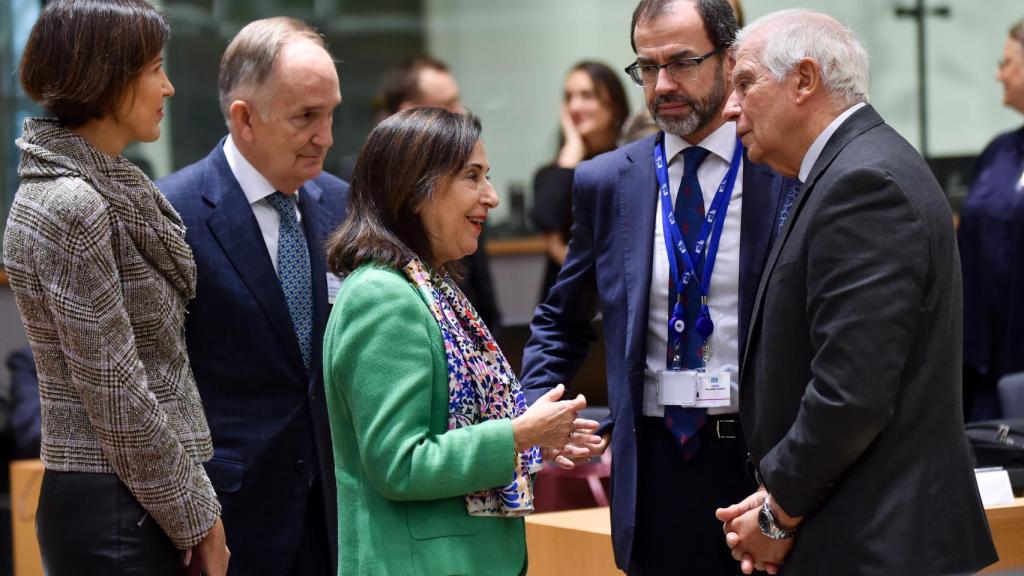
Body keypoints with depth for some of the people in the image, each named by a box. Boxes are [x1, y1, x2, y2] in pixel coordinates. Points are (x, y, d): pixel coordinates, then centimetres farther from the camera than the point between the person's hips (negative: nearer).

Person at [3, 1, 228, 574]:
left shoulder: (109, 187, 11)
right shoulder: (70, 207, -17)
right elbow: (116, 396, -18)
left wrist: (194, 502, 11)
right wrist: (194, 515, -11)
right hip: (114, 512, -9)